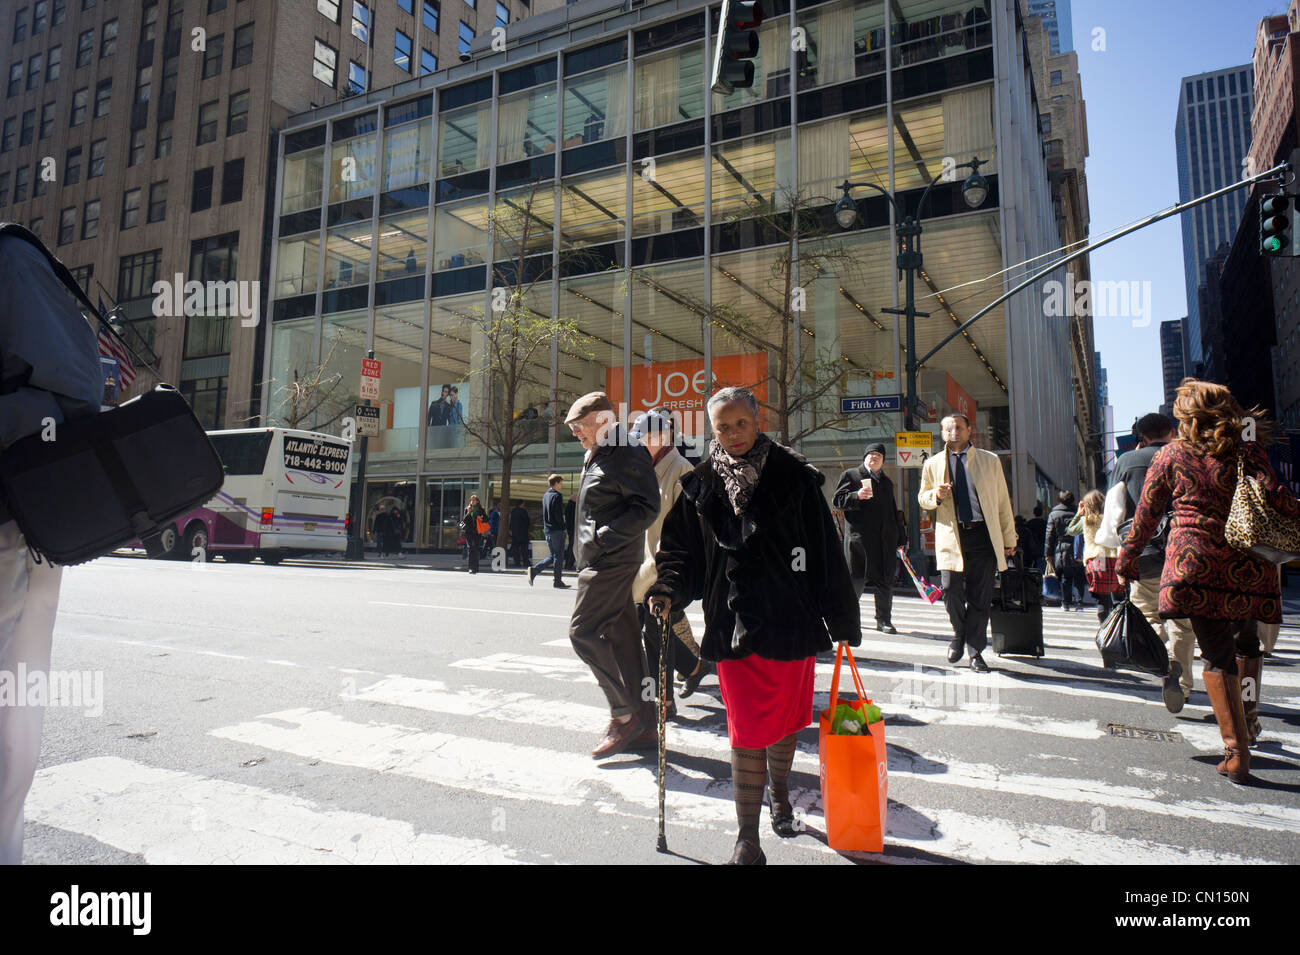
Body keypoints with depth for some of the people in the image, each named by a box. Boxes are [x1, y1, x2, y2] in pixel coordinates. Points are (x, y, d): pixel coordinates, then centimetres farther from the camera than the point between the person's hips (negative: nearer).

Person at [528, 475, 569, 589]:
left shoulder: (545, 496, 15)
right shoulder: (557, 496, -11)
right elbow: (558, 515, -17)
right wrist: (562, 526, -7)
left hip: (547, 530, 8)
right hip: (557, 530, -8)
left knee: (553, 556, 14)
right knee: (559, 556, -1)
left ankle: (533, 570, 0)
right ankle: (558, 582, 3)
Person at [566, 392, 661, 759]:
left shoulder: (628, 454, -11)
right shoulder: (596, 457, 20)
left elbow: (647, 506, -18)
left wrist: (605, 536, -23)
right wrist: (587, 544, 15)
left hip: (613, 560, -10)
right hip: (599, 560, 10)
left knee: (583, 630, -10)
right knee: (622, 638, 10)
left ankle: (624, 713, 0)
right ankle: (644, 725, 17)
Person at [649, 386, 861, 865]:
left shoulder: (793, 476, -3)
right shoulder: (702, 484, 2)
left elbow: (826, 550, -1)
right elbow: (682, 547, 6)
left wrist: (842, 619, 0)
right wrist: (669, 588, -13)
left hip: (791, 620, 1)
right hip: (735, 625, 0)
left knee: (786, 718, 18)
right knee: (748, 730, -1)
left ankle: (780, 795, 46)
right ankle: (747, 839, 13)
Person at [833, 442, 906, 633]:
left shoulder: (887, 482, 24)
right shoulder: (850, 475, 8)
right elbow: (837, 500, -1)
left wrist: (901, 538, 20)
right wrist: (857, 496, -18)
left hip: (886, 538, 5)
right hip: (861, 536, -5)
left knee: (886, 579, 5)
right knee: (857, 578, -4)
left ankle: (883, 619, 14)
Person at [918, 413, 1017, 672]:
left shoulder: (990, 460, 12)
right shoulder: (933, 464, 12)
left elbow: (1002, 501, 13)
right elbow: (922, 499, 18)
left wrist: (1009, 538, 11)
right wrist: (935, 495, -6)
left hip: (983, 535, 0)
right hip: (951, 537, 0)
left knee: (981, 596, 0)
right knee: (951, 589, -8)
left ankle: (975, 651, 12)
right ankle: (959, 635, 20)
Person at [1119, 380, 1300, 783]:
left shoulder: (1171, 455, 5)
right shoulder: (1247, 451, 6)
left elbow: (1146, 515, 9)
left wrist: (1128, 557, 19)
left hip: (1194, 561, -2)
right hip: (1246, 565, 2)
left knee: (1217, 655, -1)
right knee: (1245, 641, 26)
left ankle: (1237, 752, -6)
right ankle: (1249, 720, 25)